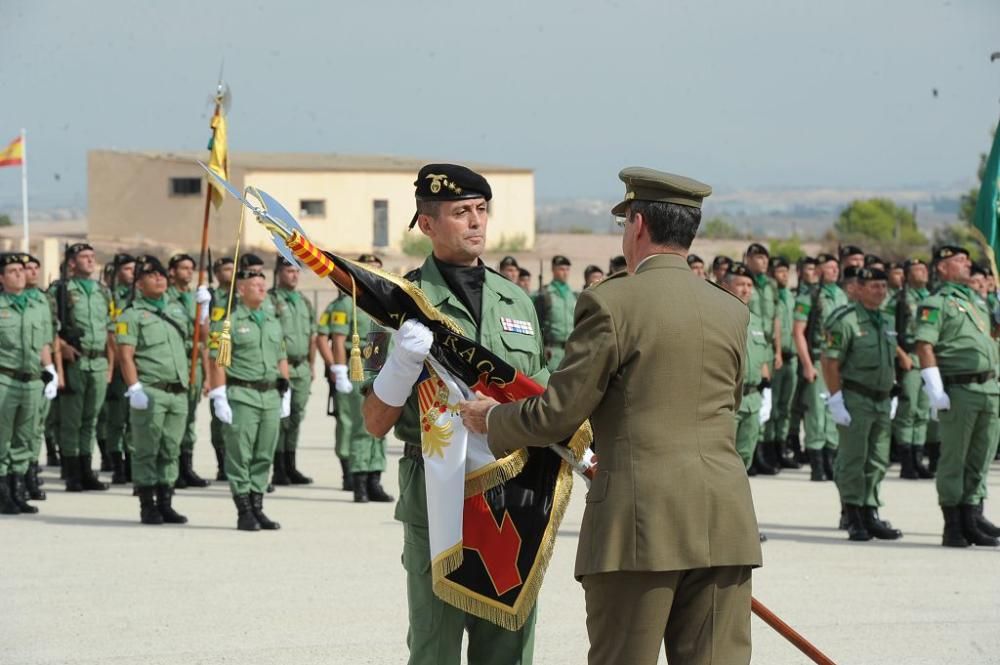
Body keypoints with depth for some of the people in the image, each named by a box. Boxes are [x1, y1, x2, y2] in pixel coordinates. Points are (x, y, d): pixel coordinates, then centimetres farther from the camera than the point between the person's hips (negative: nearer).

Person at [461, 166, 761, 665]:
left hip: (640, 523, -5)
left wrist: (492, 418, 15)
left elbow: (558, 414, -5)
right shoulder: (732, 312, 11)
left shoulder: (610, 303, -6)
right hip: (725, 526, 5)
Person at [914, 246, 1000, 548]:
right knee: (953, 459, -2)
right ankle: (953, 525, 2)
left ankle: (973, 516, 14)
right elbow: (924, 346, -12)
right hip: (959, 391, -7)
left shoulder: (974, 301, 22)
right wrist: (936, 391, -19)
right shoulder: (935, 304, -3)